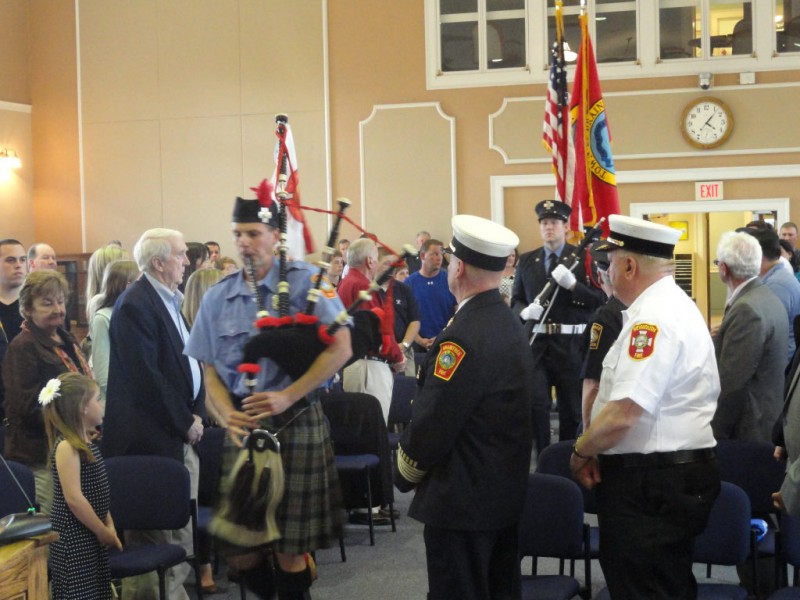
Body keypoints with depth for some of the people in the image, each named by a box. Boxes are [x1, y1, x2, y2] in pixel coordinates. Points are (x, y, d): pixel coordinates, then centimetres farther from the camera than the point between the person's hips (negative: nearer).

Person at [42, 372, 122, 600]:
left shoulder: (86, 443, 10)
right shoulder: (66, 446, -19)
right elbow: (74, 498, -23)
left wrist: (109, 526, 8)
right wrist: (103, 531, -15)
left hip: (92, 537, 9)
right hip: (74, 540, -9)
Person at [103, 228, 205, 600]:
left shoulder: (169, 299, 14)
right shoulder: (135, 304, -15)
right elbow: (147, 375, -19)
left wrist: (196, 413, 6)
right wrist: (184, 422, -13)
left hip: (182, 434, 9)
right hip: (155, 439, -9)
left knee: (182, 528, 13)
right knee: (158, 534, -4)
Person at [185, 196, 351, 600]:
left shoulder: (307, 283, -3)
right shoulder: (218, 297, 9)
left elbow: (340, 348, -11)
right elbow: (211, 372, 12)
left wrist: (287, 397, -17)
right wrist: (228, 415, -8)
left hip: (296, 423, -3)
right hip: (243, 426, 4)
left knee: (290, 549, 1)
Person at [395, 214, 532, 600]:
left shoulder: (464, 337, -22)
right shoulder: (511, 324, 6)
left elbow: (430, 425, -21)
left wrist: (405, 474, -2)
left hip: (463, 499, -9)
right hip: (505, 490, 9)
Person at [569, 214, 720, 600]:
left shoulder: (654, 318, -21)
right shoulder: (670, 305, 14)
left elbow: (623, 413, -26)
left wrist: (581, 452, -8)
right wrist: (596, 450, 10)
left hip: (651, 482, -11)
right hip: (676, 474, 11)